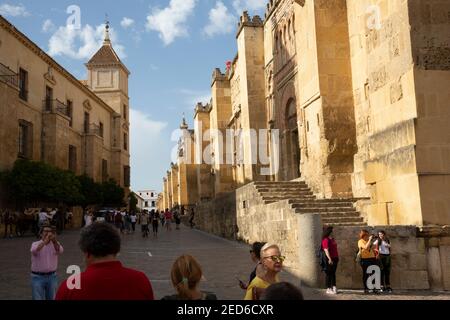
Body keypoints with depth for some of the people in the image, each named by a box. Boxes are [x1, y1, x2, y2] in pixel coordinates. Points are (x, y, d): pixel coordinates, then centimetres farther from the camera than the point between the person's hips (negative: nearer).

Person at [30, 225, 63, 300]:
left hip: (52, 277, 3)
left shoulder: (55, 244, 0)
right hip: (38, 277, -3)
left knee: (51, 298, 12)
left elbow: (60, 251, -24)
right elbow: (34, 251, -30)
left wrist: (54, 240, -42)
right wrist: (45, 241, -45)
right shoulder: (35, 244, -6)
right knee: (38, 298, -1)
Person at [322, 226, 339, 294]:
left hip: (334, 259, 9)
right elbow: (326, 250, -20)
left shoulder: (332, 239, 15)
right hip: (330, 260, -9)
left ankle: (333, 287, 19)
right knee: (329, 274, -2)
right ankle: (328, 289, 4)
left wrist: (337, 257, 20)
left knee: (333, 273, 13)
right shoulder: (326, 240, -14)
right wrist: (329, 259, -25)